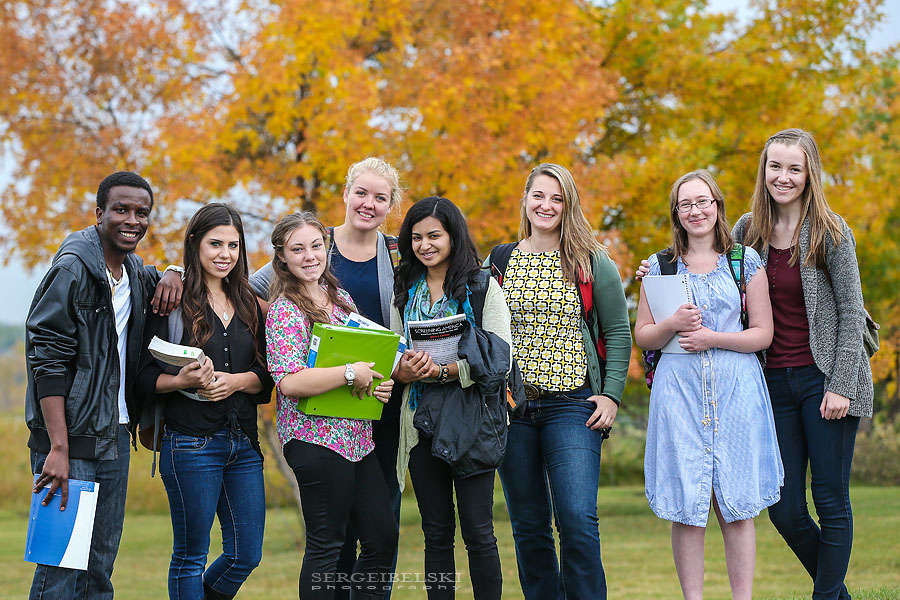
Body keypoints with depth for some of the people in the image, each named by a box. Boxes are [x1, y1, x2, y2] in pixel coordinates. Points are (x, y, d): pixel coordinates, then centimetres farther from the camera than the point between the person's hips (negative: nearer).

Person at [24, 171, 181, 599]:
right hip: (71, 438, -8)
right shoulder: (72, 268, -11)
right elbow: (47, 361, -16)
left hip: (115, 437, 8)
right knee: (63, 564, -8)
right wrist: (58, 449, -22)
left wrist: (172, 276, 9)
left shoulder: (135, 271, 12)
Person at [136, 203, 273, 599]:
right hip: (191, 443, -5)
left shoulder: (248, 305, 14)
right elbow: (146, 378, -3)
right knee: (190, 555, 2)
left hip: (243, 442, 5)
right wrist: (183, 381, -22)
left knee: (247, 554, 6)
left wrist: (236, 381, -9)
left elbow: (266, 376, 11)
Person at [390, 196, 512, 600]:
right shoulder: (405, 291, 12)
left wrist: (444, 371, -19)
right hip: (422, 419, 4)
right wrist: (403, 372, -11)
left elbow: (498, 356, -9)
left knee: (477, 531, -3)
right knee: (436, 533, 8)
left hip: (471, 419, -4)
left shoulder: (482, 287, -1)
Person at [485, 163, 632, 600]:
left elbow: (618, 333, 5)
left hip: (571, 405, -2)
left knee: (577, 519, -14)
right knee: (528, 525, 6)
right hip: (511, 406, 3)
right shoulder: (498, 261, 10)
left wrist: (611, 394, -5)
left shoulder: (592, 264, 4)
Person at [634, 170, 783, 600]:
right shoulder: (660, 267, 10)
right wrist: (673, 324, -9)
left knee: (736, 507, -1)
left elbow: (763, 333, 4)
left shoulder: (746, 261, 7)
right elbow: (643, 336, 11)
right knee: (685, 508, -2)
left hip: (735, 387, -1)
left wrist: (713, 338, -10)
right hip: (679, 388, 1)